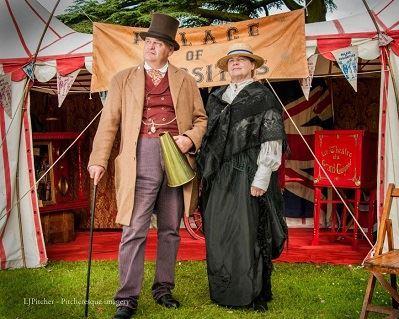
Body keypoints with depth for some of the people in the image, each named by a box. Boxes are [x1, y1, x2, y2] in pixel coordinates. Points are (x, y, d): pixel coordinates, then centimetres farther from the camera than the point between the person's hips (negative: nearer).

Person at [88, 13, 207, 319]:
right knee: (134, 231, -4)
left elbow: (201, 119, 15)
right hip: (141, 159, -2)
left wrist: (190, 138, -6)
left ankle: (163, 288, 23)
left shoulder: (186, 80, 14)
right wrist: (99, 160, -6)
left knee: (170, 230, 10)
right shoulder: (124, 79, 10)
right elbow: (109, 121, 4)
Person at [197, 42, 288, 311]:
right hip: (219, 177, 6)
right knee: (217, 232, 8)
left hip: (248, 175, -5)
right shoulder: (217, 98, 17)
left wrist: (261, 178, -14)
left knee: (245, 232, -4)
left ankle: (249, 294, 11)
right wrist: (207, 173, 13)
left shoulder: (263, 96, 0)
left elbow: (271, 141, -7)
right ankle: (221, 292, 22)